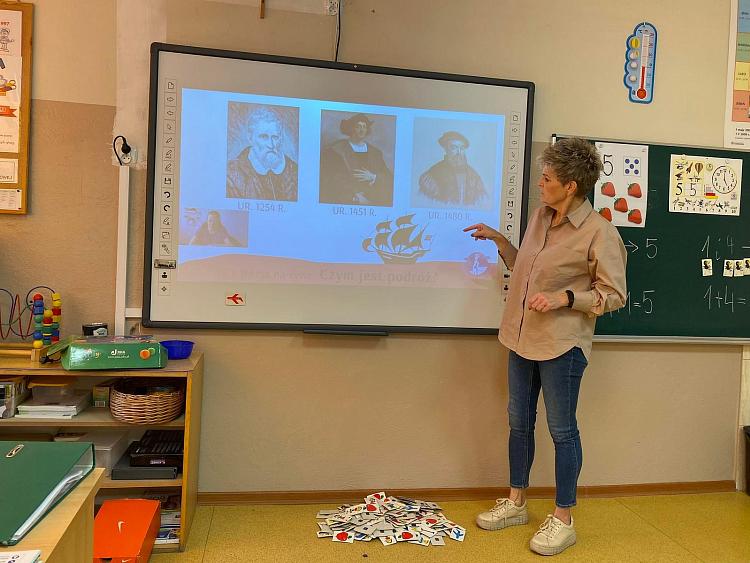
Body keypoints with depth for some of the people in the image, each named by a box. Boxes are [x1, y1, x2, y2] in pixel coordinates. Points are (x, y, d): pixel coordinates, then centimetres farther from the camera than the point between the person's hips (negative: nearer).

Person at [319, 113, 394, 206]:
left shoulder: (375, 153, 17)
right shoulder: (336, 150, 7)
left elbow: (390, 179, 12)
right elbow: (332, 180, -2)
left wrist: (373, 177, -7)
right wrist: (354, 196, -11)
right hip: (344, 201, -2)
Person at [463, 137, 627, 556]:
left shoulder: (599, 232, -15)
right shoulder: (540, 217, 7)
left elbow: (614, 294, -11)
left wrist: (565, 297, -22)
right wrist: (497, 239, 12)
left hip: (562, 346, -7)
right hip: (522, 339, 8)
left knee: (562, 429, 5)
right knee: (519, 423, 16)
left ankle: (563, 520, 22)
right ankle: (517, 502, 34)